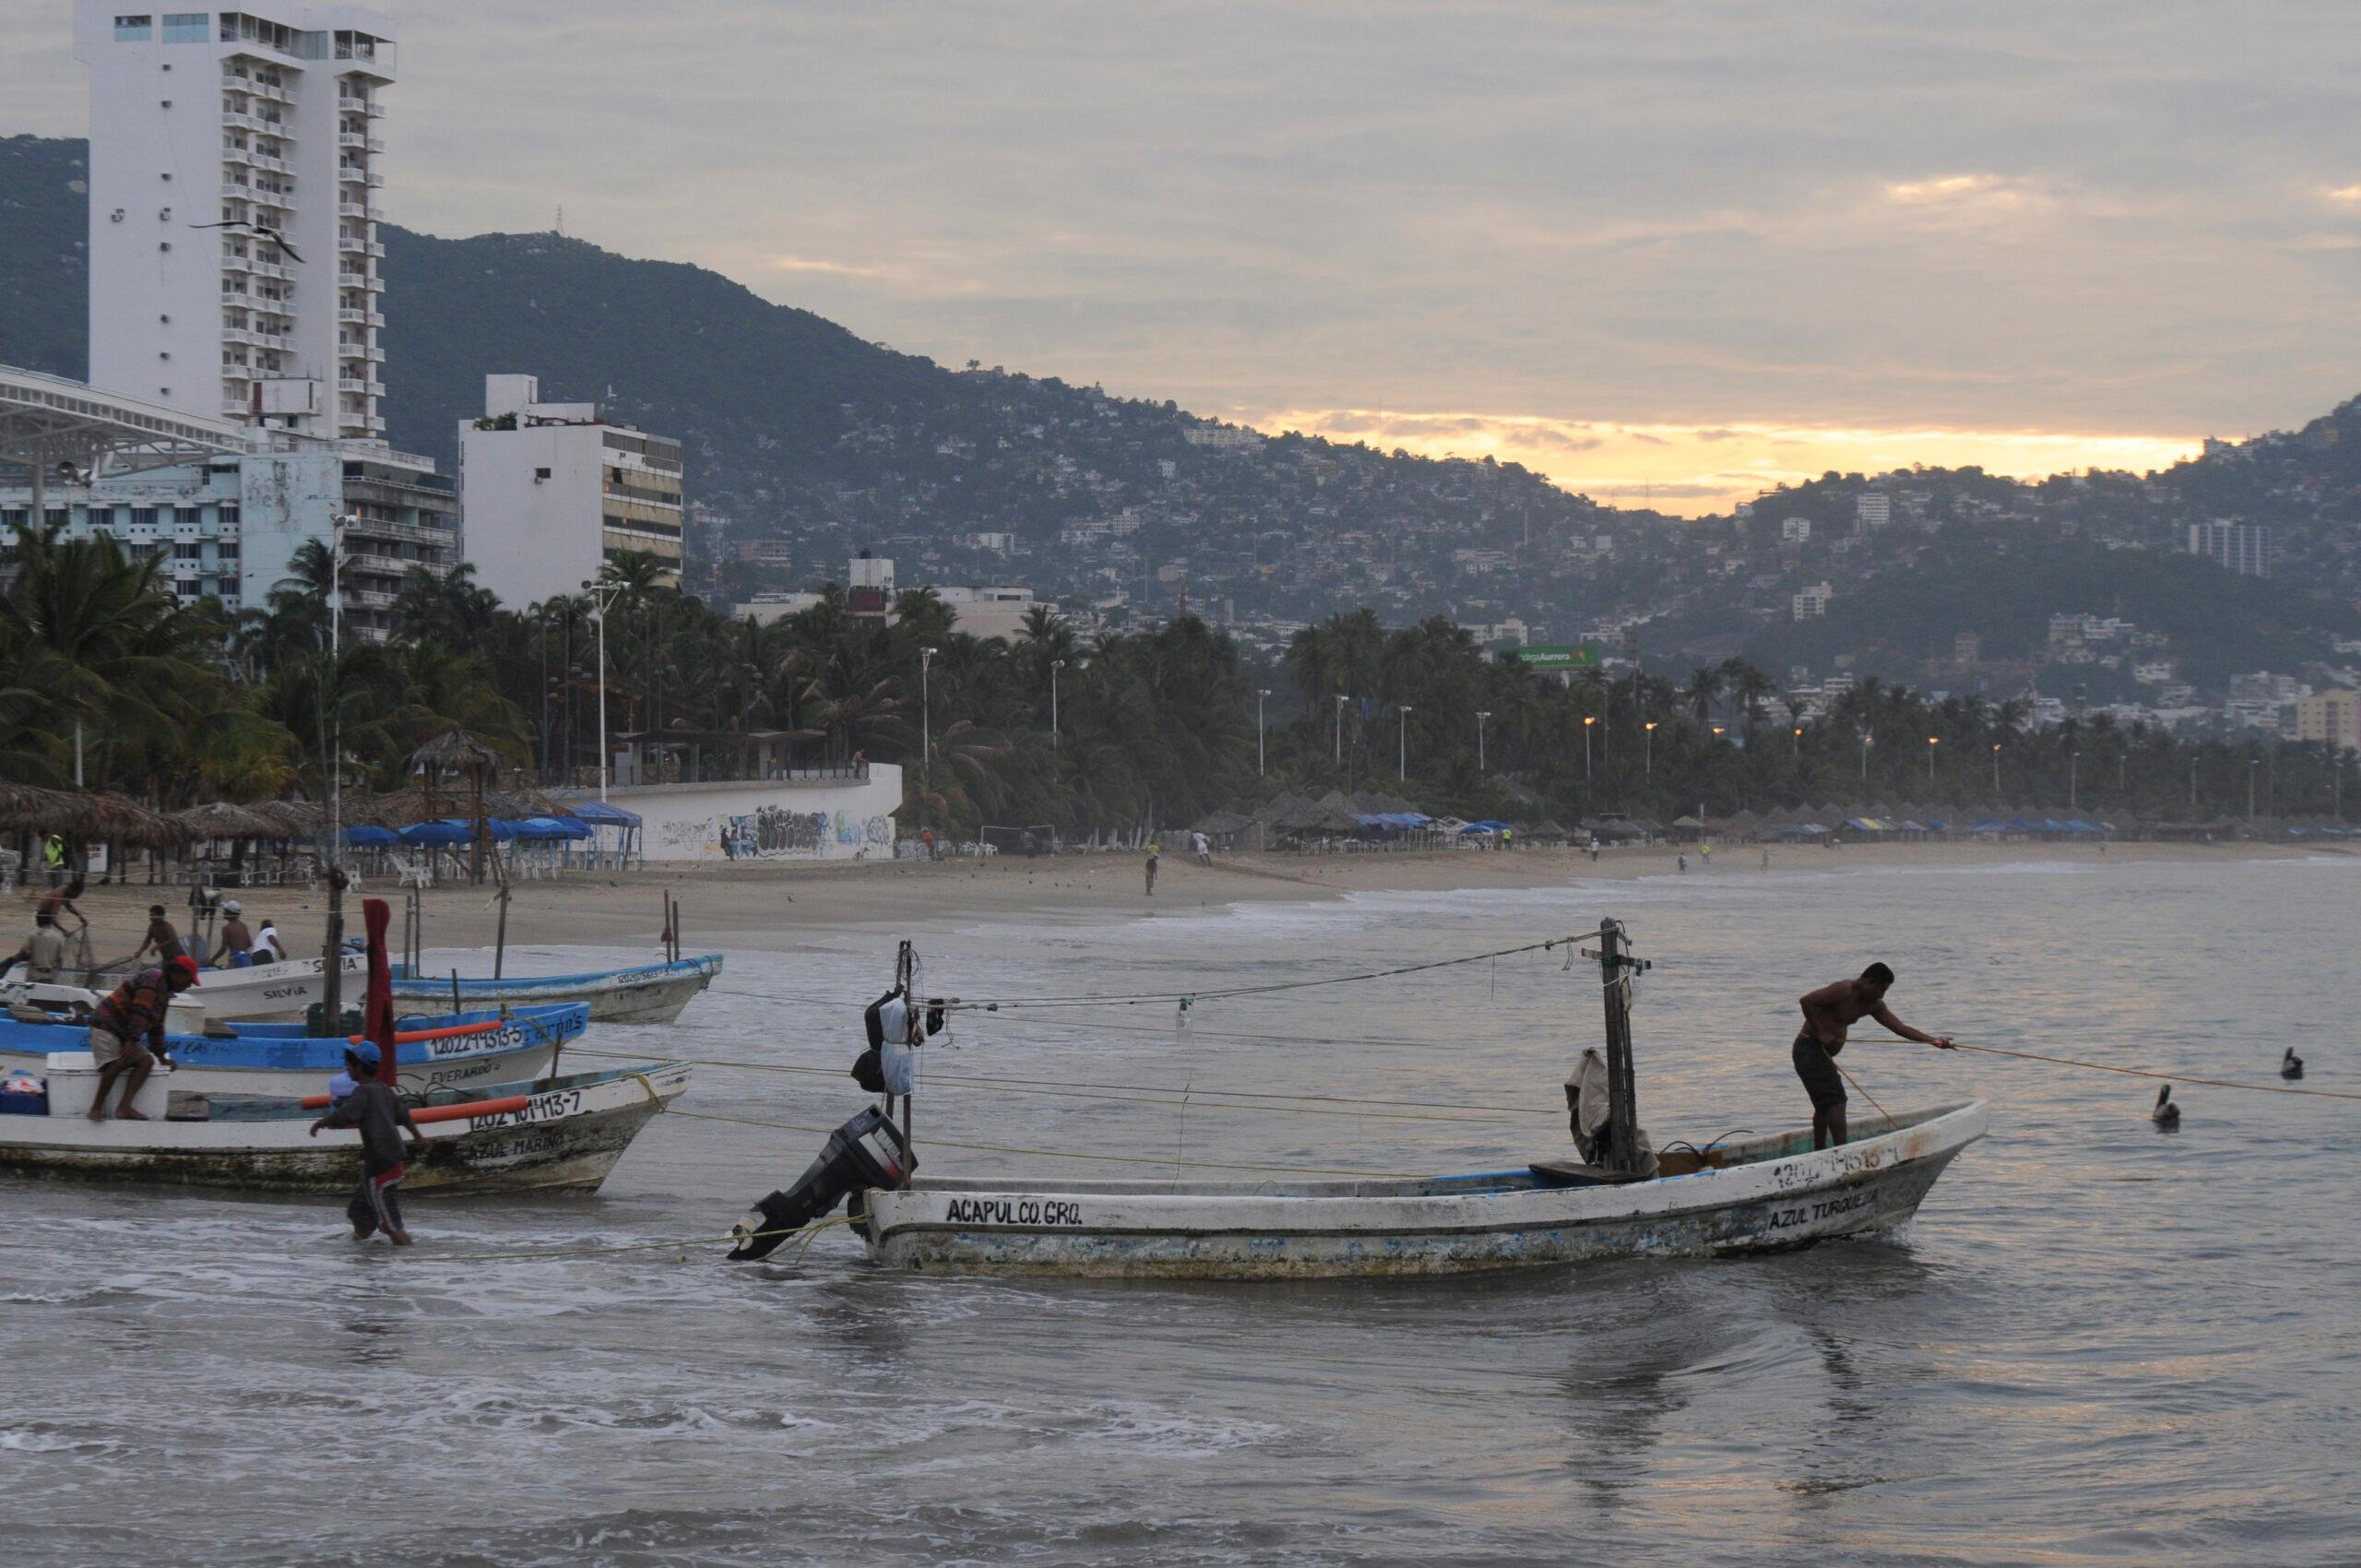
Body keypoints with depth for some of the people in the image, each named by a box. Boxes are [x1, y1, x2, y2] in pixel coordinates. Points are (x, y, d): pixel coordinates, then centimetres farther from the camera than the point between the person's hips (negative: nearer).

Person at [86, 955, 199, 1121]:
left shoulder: (165, 992, 20)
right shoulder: (154, 978, -12)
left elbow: (156, 1027, 29)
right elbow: (140, 1012, -22)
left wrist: (161, 1056, 32)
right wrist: (132, 1041, -29)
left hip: (125, 1034, 10)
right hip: (107, 1025, -10)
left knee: (147, 1061, -10)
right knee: (118, 1063, -27)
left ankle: (124, 1108, -22)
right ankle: (96, 1108, -18)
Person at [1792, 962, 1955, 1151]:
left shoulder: (1873, 1005, 9)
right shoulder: (1843, 991, -18)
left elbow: (1900, 1027, 3)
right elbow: (1805, 1001, -25)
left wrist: (1932, 1040, -10)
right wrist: (1820, 1033, -22)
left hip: (1823, 1053, 10)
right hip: (1810, 1048, -10)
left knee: (1824, 1105, 19)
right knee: (1836, 1101, -16)